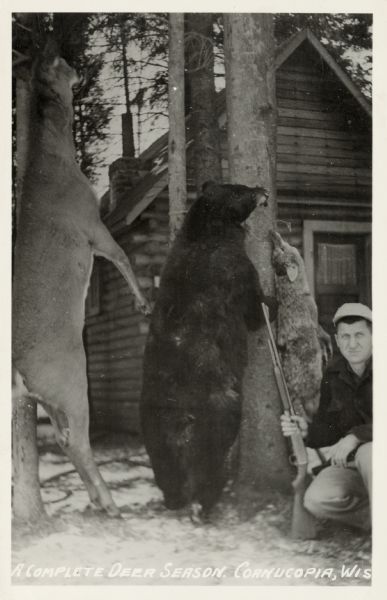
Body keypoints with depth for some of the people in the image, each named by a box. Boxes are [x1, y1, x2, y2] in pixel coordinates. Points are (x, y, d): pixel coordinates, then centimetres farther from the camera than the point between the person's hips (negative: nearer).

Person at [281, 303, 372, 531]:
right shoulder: (334, 375, 6)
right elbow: (328, 428, 9)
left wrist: (355, 436, -34)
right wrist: (306, 430, -12)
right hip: (351, 463, 5)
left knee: (367, 453, -39)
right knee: (316, 499, -23)